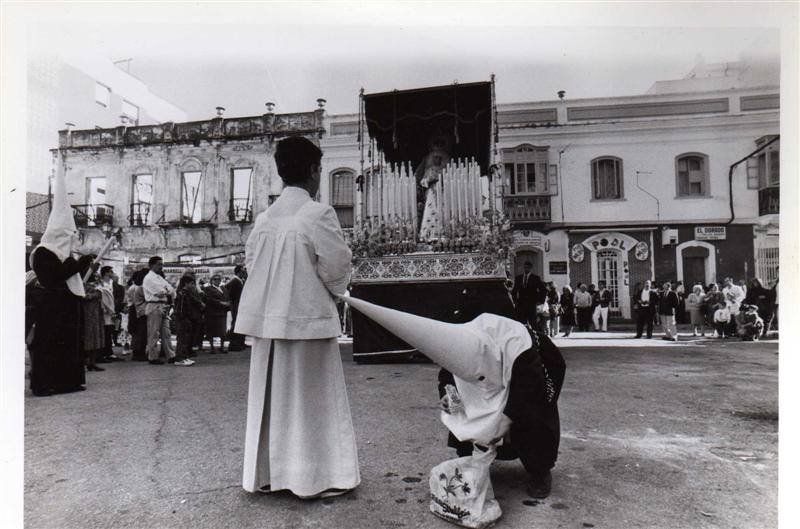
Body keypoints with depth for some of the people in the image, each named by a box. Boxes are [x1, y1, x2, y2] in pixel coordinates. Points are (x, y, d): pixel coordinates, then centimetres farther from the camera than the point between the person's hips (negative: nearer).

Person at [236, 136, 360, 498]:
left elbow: (250, 262, 9)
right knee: (310, 397, 6)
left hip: (267, 319, 6)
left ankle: (266, 473, 25)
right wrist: (333, 291, 8)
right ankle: (313, 476, 15)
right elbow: (337, 267, -12)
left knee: (271, 396, 15)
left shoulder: (264, 219, 3)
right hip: (307, 318, -5)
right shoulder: (319, 214, -13)